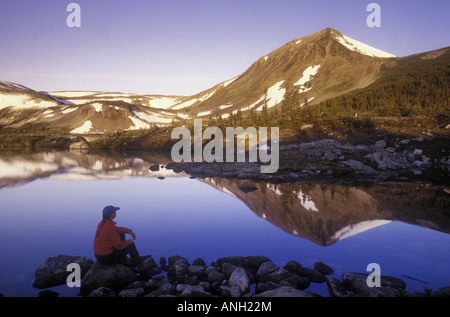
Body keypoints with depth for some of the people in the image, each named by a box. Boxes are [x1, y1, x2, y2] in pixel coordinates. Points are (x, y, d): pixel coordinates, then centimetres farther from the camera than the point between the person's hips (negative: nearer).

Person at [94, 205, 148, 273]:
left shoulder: (103, 222, 0)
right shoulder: (110, 228, -27)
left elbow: (117, 229, 15)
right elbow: (118, 245, -20)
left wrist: (130, 231, 7)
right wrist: (128, 241, -3)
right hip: (106, 258, -8)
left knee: (121, 235, 17)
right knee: (131, 245, 5)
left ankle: (123, 259, 25)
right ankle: (140, 266, 20)